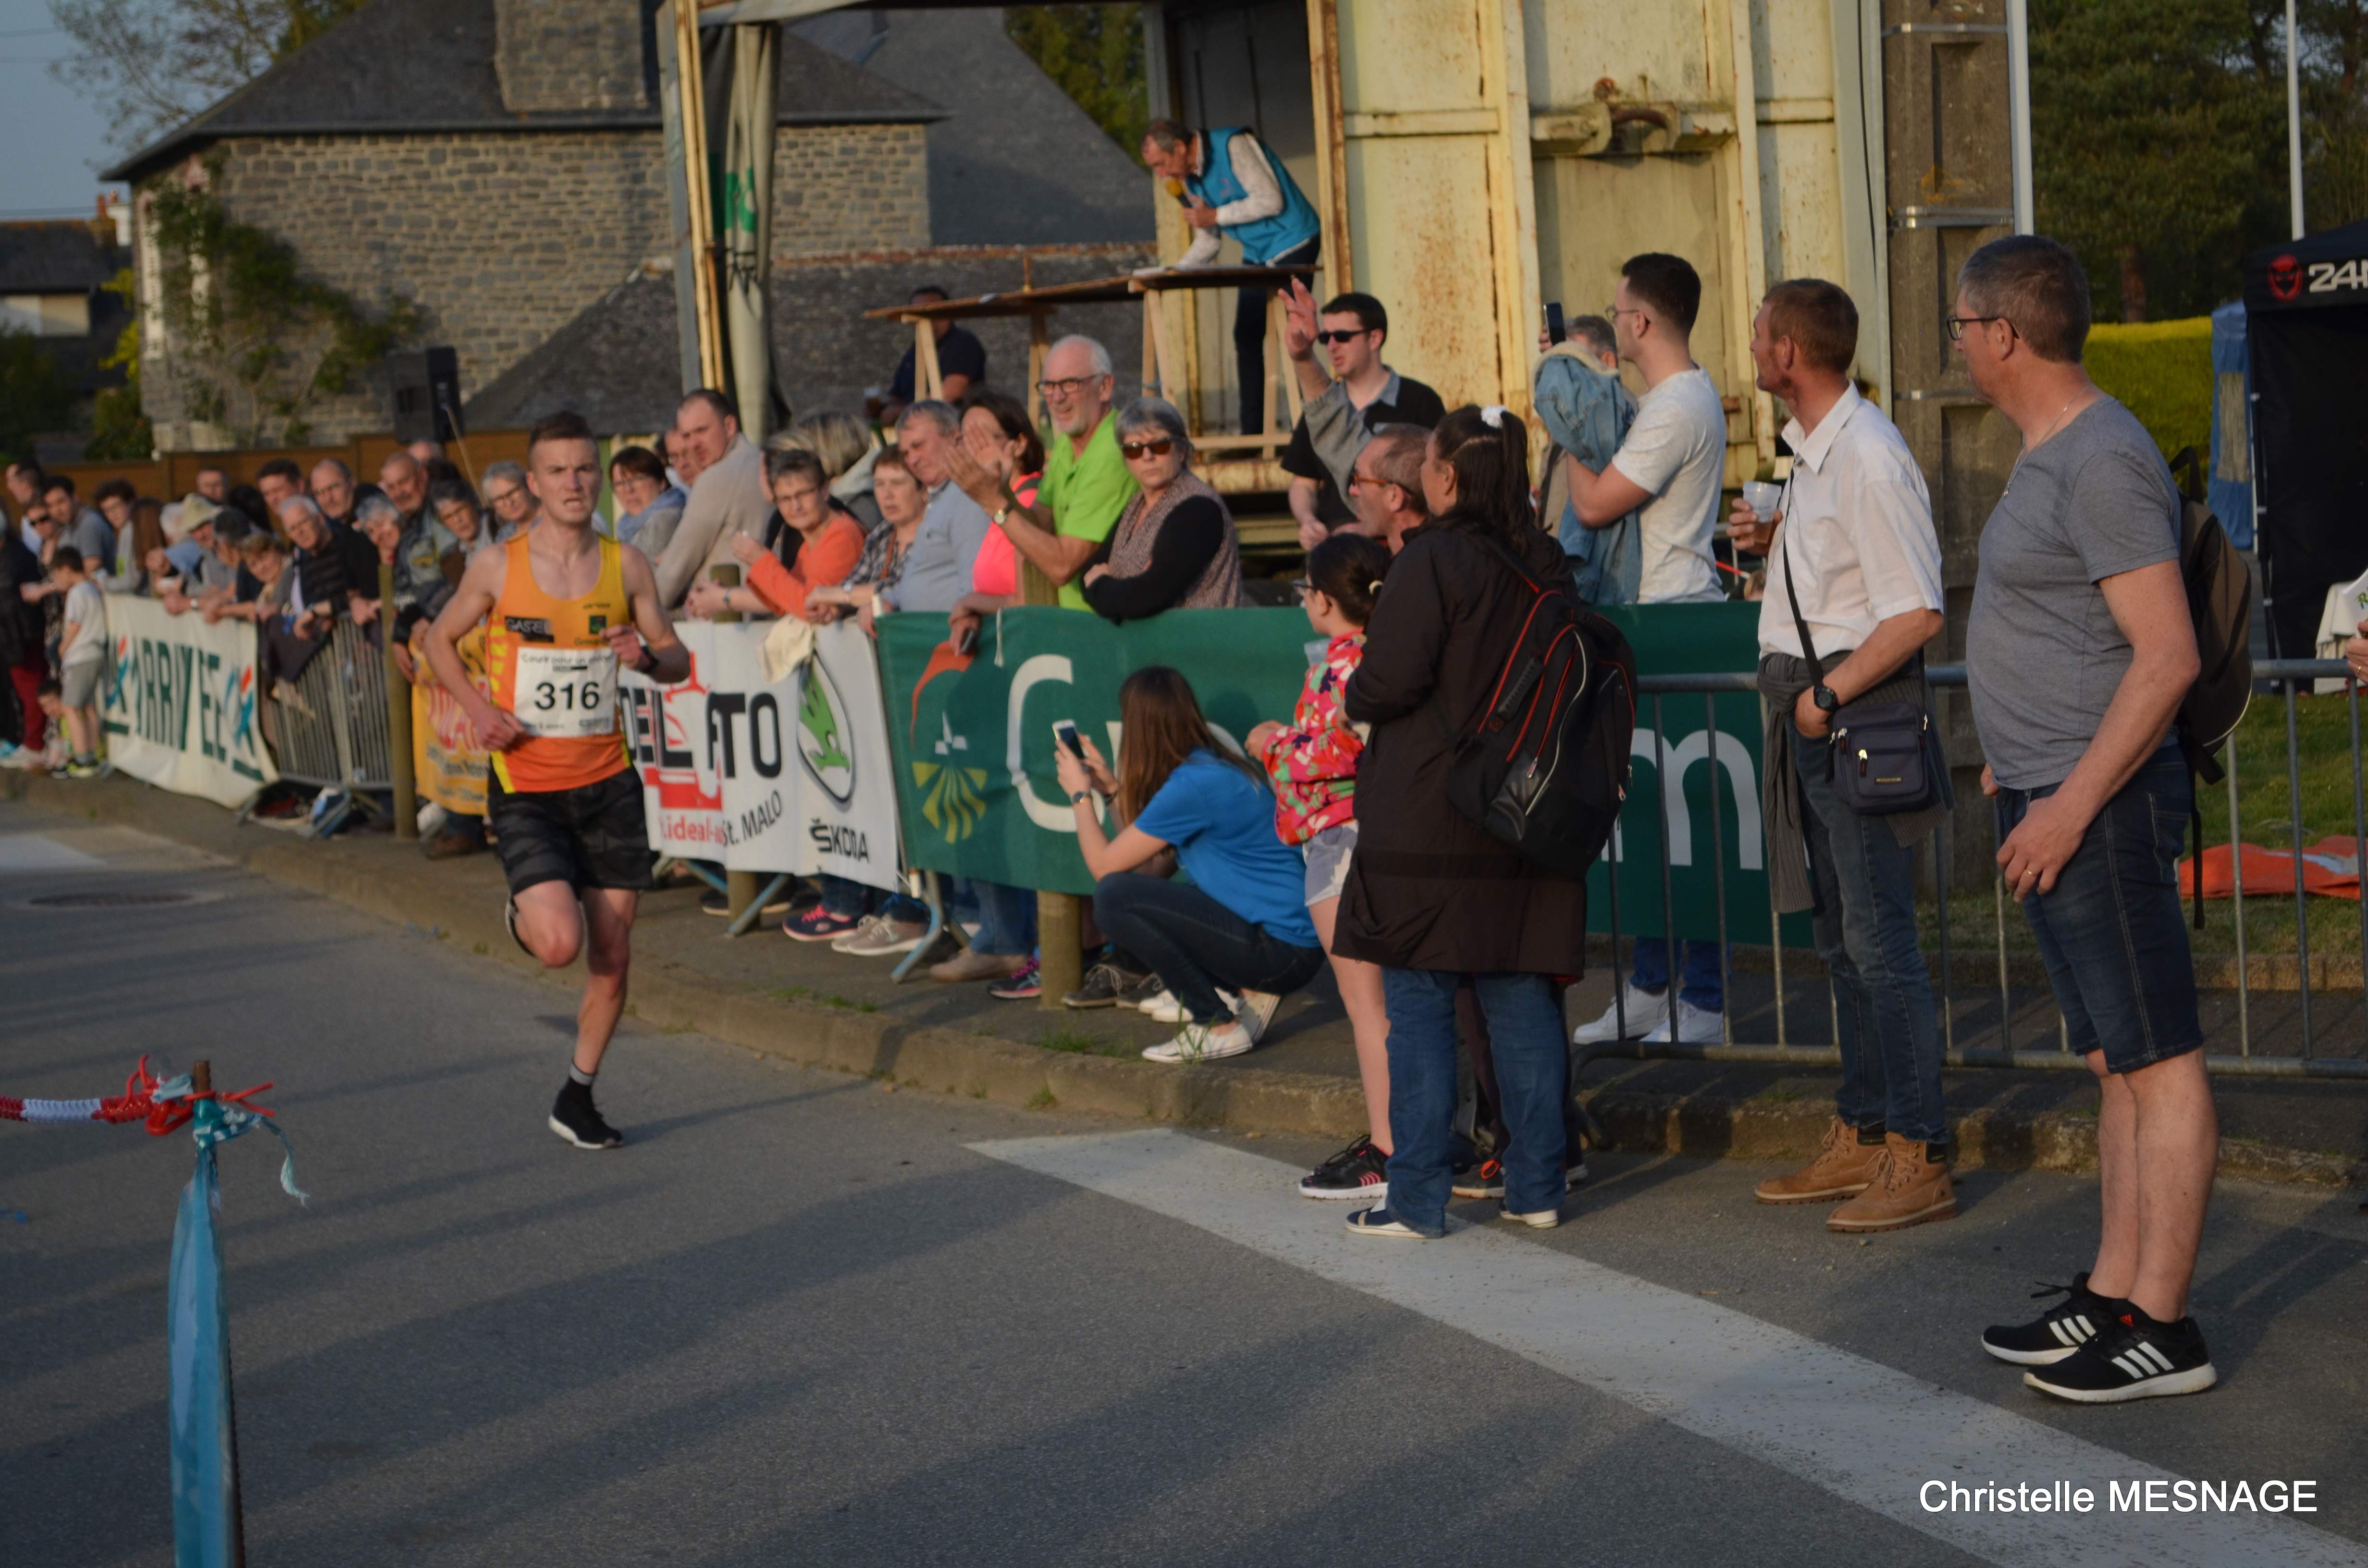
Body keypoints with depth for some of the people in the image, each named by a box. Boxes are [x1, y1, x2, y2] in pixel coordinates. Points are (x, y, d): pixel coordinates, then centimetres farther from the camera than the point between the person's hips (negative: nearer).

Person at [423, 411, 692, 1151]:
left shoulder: (625, 565, 1)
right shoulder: (498, 568, -4)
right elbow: (441, 639, 10)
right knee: (560, 943, -19)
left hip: (609, 783, 3)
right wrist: (476, 705, -7)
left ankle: (577, 1098, 23)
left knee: (612, 954, 3)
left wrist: (647, 656, -13)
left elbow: (678, 658, 10)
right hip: (526, 786, -3)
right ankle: (523, 914, 19)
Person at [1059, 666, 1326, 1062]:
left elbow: (1104, 866, -9)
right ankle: (1248, 993, 9)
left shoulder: (1191, 786, -18)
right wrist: (1112, 788, 20)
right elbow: (1148, 862, 17)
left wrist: (1080, 794, 5)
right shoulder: (1215, 766, 11)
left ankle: (1220, 1027, -8)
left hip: (1282, 952, -10)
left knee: (1114, 897, -16)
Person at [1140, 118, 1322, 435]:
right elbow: (1206, 243, 15)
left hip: (1292, 245, -9)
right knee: (1246, 338, 4)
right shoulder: (1190, 178, 9)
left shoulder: (1233, 146, -17)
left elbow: (1271, 201, -22)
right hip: (1257, 255, 9)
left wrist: (1216, 216, -17)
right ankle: (1253, 432, 7)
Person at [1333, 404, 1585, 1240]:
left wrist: (1352, 700, 4)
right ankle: (1537, 1186, 12)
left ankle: (1417, 1197, 2)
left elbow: (1388, 683, -16)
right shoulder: (1548, 567, 7)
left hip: (1428, 820, -6)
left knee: (1418, 1006, 0)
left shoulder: (1432, 561, -13)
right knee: (1522, 999, 10)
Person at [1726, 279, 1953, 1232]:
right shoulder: (1814, 454, 12)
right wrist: (1773, 540, 9)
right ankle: (1860, 1140, 24)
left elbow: (1917, 613, -21)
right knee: (1841, 938, 15)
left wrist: (1829, 693, -19)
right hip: (1812, 701, 10)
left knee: (1879, 938, -8)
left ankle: (1918, 1159, -3)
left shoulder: (1867, 459, -18)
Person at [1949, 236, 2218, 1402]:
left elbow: (2167, 658, -22)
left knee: (2157, 1065, -7)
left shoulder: (2102, 464, -17)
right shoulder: (2049, 456, 15)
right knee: (2116, 1064, 14)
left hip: (2098, 808, -11)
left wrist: (2072, 801, -23)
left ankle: (2161, 1329, -5)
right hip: (2055, 801, 11)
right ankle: (2111, 1298, 20)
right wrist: (2019, 764, 24)